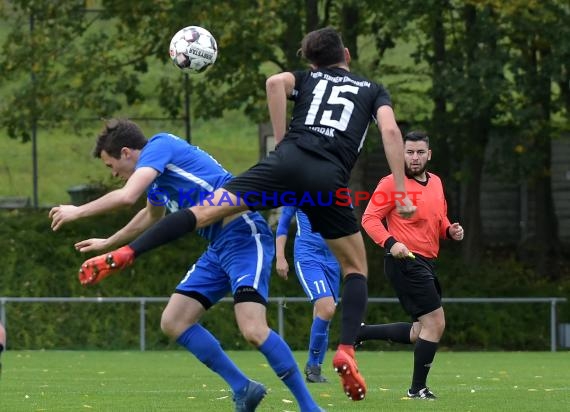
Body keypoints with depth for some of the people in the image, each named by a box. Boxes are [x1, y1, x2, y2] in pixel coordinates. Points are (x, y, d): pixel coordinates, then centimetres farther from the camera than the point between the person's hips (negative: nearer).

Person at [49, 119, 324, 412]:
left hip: (244, 236, -10)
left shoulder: (160, 145, -7)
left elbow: (127, 196, -21)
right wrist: (107, 243, 54)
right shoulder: (156, 176, 21)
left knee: (253, 329, -24)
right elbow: (150, 216, 42)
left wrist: (78, 211, -6)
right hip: (218, 249, 10)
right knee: (173, 322, 5)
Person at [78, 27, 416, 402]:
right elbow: (390, 131, 6)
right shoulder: (373, 90, 26)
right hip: (329, 180, 0)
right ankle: (347, 350, -5)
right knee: (356, 269, 15)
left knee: (207, 209, -2)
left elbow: (276, 82, 3)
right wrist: (401, 193, 5)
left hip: (287, 160, 0)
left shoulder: (308, 78, 27)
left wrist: (283, 142, 9)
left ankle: (122, 255, -16)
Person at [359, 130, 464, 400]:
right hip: (405, 262, -9)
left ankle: (361, 332, 22)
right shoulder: (392, 183, -8)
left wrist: (450, 231, 4)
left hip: (425, 263, 9)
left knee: (421, 332, 12)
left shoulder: (435, 183, 15)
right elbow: (369, 218, -10)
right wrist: (390, 243, -26)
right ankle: (418, 388, 1)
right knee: (435, 324, -11)